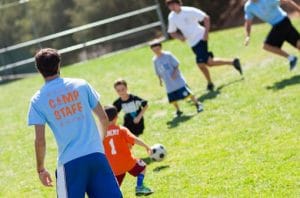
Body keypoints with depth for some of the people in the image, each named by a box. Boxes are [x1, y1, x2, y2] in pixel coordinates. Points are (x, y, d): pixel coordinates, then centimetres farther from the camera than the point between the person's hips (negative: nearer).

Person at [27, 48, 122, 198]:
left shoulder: (37, 100, 1)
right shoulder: (80, 85, 6)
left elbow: (40, 141, -4)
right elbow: (103, 118, 9)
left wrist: (40, 169, 9)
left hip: (69, 161, -2)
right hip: (96, 154, 2)